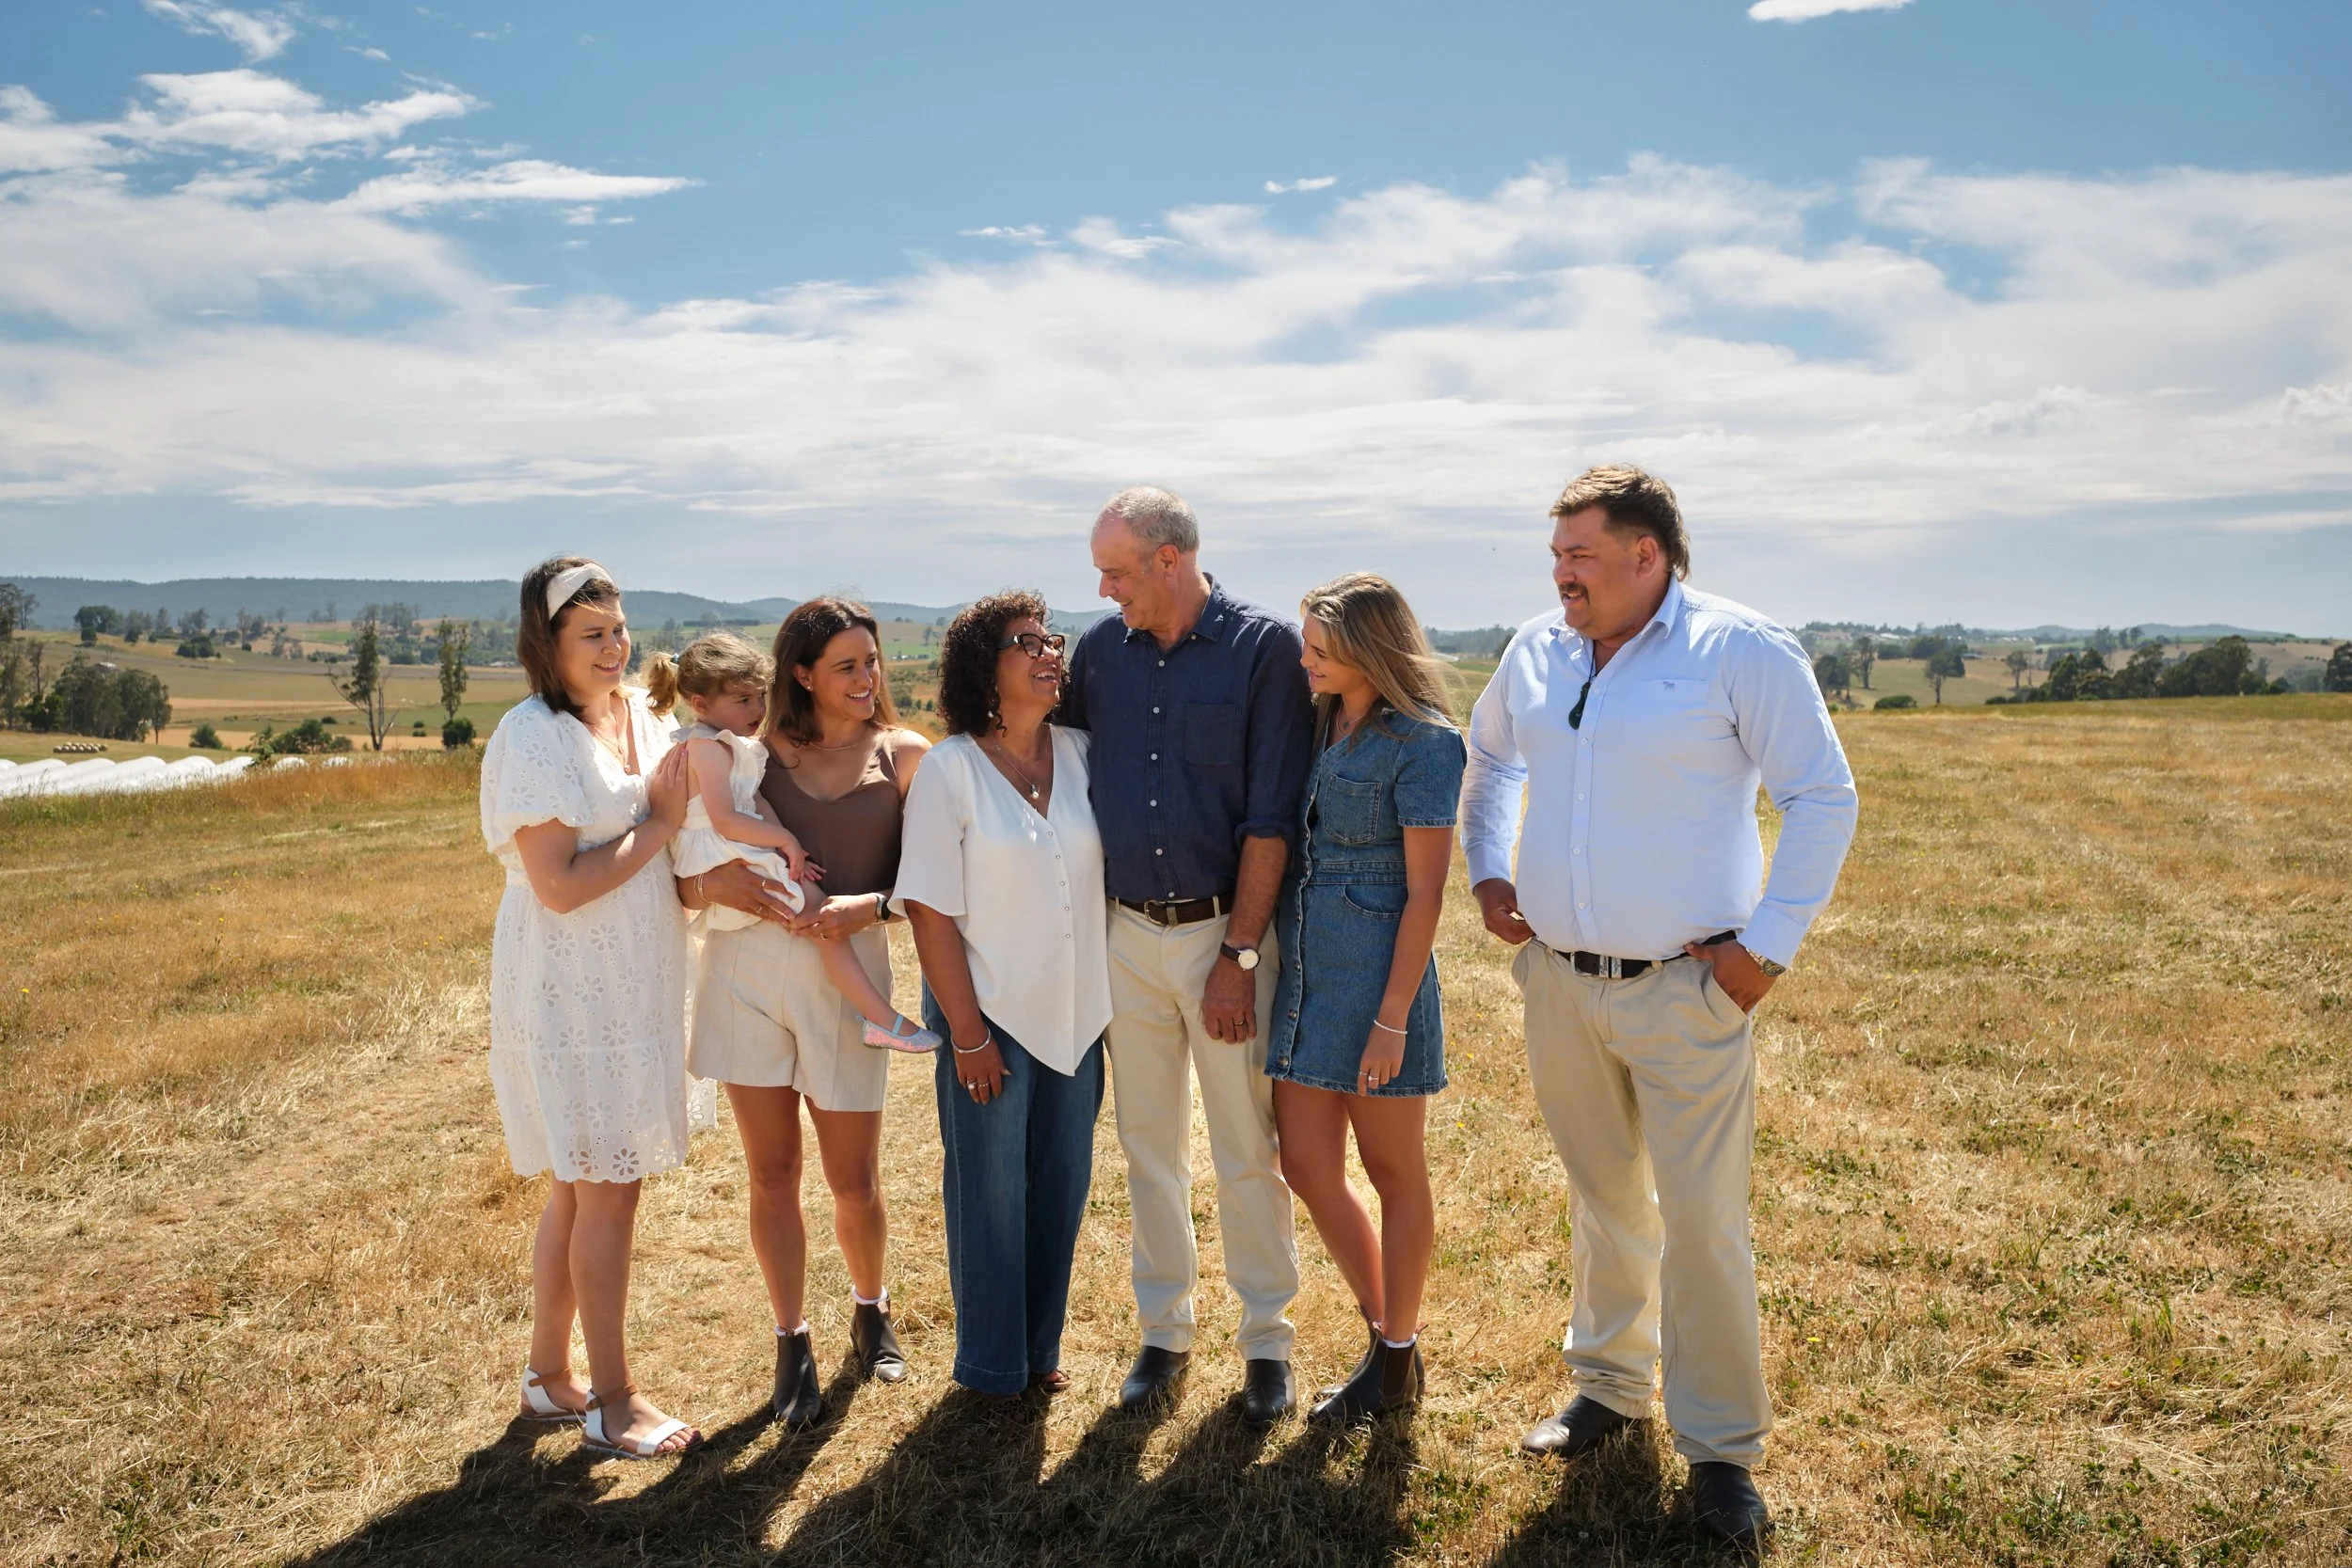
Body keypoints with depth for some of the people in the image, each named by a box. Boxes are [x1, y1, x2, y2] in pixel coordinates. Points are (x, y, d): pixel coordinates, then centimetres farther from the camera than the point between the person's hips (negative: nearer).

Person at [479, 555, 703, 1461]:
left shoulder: (638, 715, 7)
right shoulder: (534, 736, -16)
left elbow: (675, 825, 16)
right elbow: (559, 886, -21)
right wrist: (656, 828, -14)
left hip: (629, 985, 8)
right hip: (568, 989, -8)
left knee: (580, 1189, 16)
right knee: (606, 1191, 0)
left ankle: (549, 1377, 31)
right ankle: (612, 1403, 14)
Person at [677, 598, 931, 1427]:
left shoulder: (904, 755, 3)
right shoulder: (755, 752, 5)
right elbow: (688, 869, 5)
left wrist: (867, 906, -19)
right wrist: (712, 882, -16)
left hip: (847, 972, -1)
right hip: (747, 964, 1)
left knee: (853, 1178, 7)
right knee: (771, 1172, 7)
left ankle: (870, 1311, 35)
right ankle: (792, 1340, 26)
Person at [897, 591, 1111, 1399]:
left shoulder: (1081, 753, 0)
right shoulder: (951, 767, -12)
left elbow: (1116, 865, 7)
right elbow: (931, 909, -12)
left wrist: (1107, 1003, 4)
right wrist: (968, 1033, -12)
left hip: (1075, 1013, 4)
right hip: (991, 1013, -4)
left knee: (1062, 1184, 14)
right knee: (991, 1189, 8)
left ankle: (1040, 1347, 34)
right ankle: (991, 1369, 27)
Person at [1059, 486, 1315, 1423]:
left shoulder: (1264, 647, -8)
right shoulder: (1100, 649, 5)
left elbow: (1271, 818, -10)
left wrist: (1238, 955, -12)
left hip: (1226, 932, -4)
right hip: (1128, 933, 4)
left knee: (1247, 1151, 4)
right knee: (1148, 1147, 12)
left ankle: (1266, 1339, 21)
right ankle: (1164, 1332, 27)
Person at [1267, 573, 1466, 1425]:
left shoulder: (1423, 743, -11)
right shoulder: (1318, 723, 9)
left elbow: (1424, 892, -13)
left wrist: (1392, 1018, -15)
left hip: (1375, 973, -7)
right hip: (1303, 971, 7)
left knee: (1393, 1171, 8)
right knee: (1307, 1166, 10)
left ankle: (1399, 1360, 25)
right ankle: (1382, 1332, 30)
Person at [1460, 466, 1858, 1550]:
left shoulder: (1741, 651, -11)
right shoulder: (1537, 650, 5)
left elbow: (1824, 800, -9)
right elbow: (1489, 758, 23)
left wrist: (1768, 944, -12)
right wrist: (1488, 871, 11)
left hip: (1687, 989, -5)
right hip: (1558, 980, 5)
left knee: (1703, 1222, 1)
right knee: (1604, 1200, 18)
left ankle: (1720, 1449, 17)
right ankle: (1609, 1385, 37)